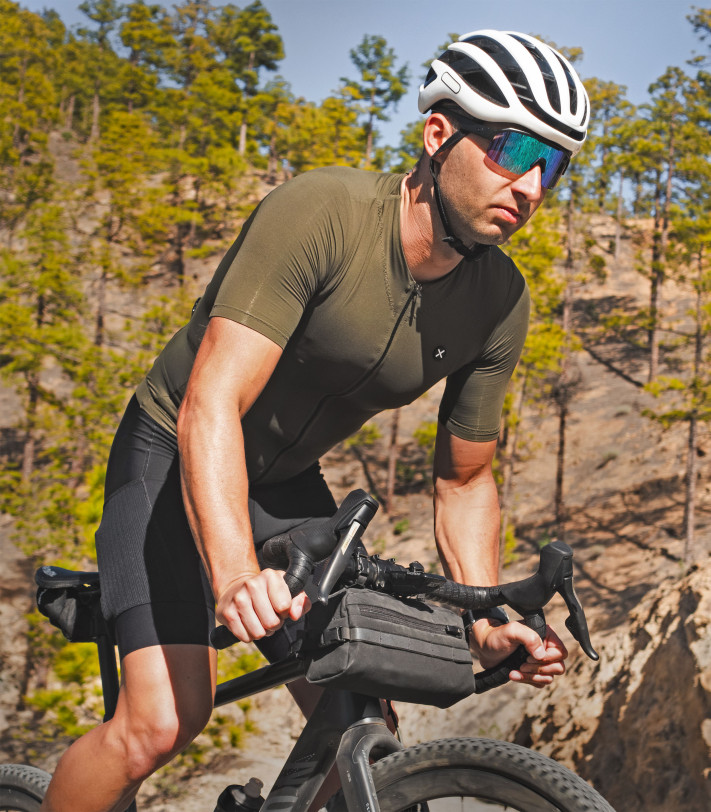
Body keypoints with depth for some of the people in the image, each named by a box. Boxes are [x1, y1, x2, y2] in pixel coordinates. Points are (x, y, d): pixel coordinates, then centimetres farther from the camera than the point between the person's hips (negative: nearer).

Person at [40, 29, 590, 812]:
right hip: (176, 461, -5)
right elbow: (209, 406, -35)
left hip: (287, 484, 6)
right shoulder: (320, 211, -28)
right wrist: (234, 574, -50)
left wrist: (489, 619, -15)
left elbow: (463, 481, 0)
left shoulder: (500, 304, -11)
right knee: (162, 720, -20)